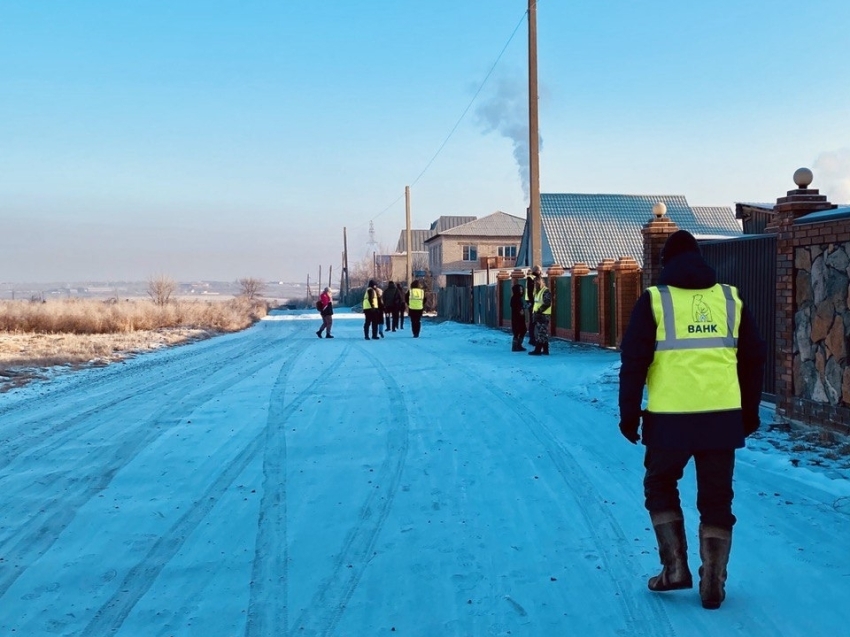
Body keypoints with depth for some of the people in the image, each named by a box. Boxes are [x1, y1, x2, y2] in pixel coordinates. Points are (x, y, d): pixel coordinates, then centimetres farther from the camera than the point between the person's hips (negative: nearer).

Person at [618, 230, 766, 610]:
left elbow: (634, 361, -5)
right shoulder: (731, 298, 10)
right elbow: (753, 359, 13)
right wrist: (750, 411, 22)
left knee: (660, 487, 19)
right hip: (723, 417, 3)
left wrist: (629, 414, 2)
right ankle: (713, 587, 15)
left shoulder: (654, 300, -1)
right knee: (716, 499, 13)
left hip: (670, 418, -3)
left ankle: (675, 568, 13)